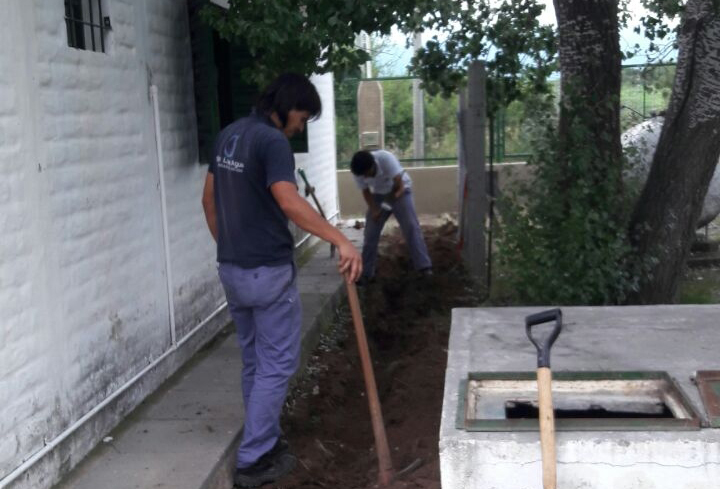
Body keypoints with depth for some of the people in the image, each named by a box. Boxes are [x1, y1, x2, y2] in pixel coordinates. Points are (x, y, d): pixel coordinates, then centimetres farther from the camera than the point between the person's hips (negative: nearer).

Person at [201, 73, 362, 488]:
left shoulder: (229, 135, 11)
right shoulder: (272, 141, -17)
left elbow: (210, 198, 17)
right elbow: (289, 203, -32)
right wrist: (342, 241, -37)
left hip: (232, 269, 9)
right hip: (268, 271, -9)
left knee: (255, 361, 18)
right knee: (277, 364, 1)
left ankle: (266, 440, 30)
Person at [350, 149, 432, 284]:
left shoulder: (386, 158, -35)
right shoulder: (358, 171, -21)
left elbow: (399, 184, -29)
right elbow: (365, 191, -7)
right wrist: (373, 210, -19)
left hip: (399, 191, -4)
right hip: (378, 195, 4)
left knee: (411, 227, -18)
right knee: (370, 232, -2)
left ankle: (424, 267, -19)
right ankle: (366, 273, 7)